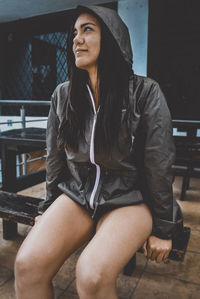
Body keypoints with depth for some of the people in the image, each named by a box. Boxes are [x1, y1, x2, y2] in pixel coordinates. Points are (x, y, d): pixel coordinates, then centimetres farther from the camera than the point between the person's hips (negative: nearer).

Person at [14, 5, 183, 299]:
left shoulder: (145, 93, -9)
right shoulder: (62, 95, 3)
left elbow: (159, 165, -7)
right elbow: (54, 158, 10)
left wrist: (162, 230, -2)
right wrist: (49, 212, 14)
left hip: (130, 198, -3)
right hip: (76, 195, 4)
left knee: (92, 275, -28)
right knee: (28, 264, -19)